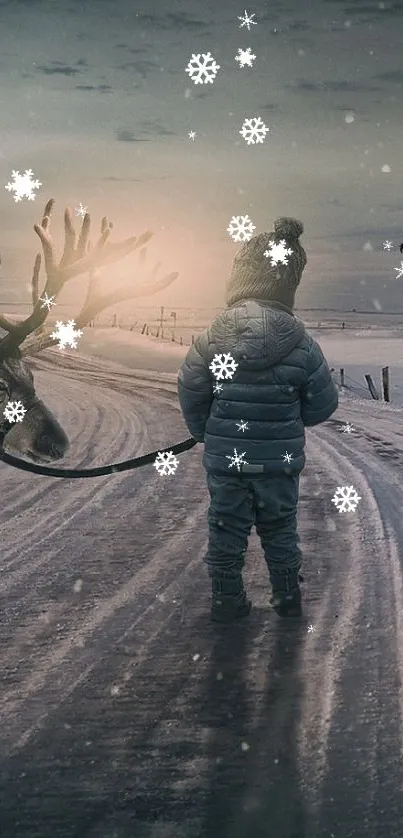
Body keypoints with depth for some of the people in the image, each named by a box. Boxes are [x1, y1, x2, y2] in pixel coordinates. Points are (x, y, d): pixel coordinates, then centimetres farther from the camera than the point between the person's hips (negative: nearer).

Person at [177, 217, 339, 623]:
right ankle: (288, 597, 28)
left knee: (226, 529, 14)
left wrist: (205, 434, 12)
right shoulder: (299, 344, -14)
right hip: (280, 459, 0)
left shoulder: (212, 338, -12)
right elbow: (323, 404, -6)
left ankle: (227, 599, 23)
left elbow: (191, 397, -5)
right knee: (280, 528, 18)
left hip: (224, 457, 0)